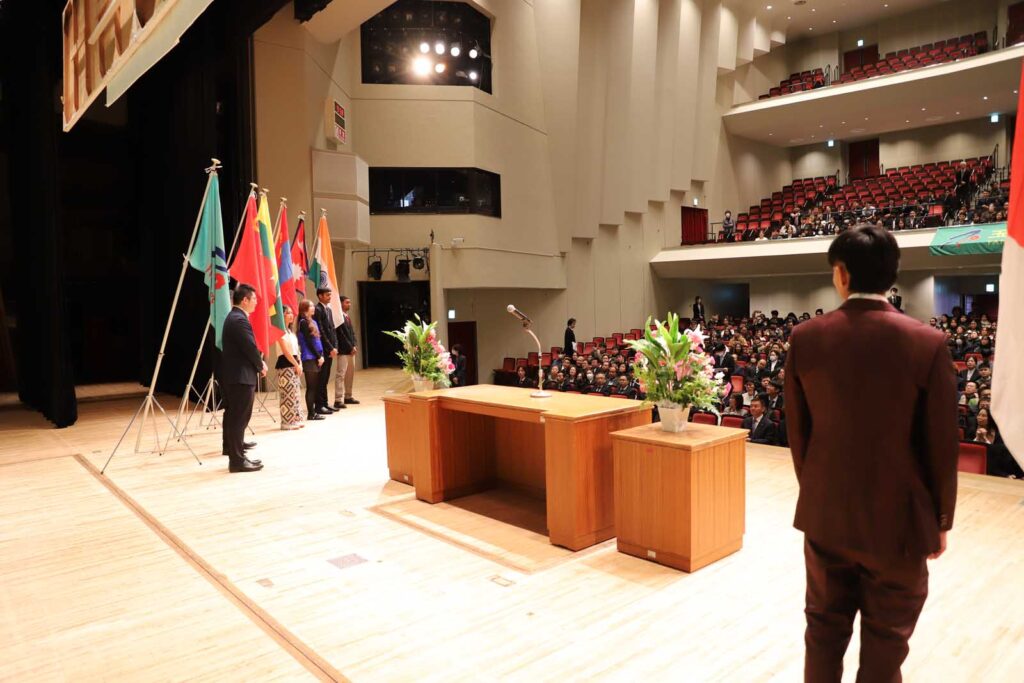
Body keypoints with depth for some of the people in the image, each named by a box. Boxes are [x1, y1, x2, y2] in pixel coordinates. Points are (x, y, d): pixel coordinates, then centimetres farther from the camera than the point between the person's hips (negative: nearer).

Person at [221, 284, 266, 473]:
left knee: (233, 417, 14)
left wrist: (258, 363, 5)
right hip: (241, 376, -11)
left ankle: (234, 452, 22)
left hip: (233, 375, 11)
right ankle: (237, 460, 0)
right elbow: (251, 347, -20)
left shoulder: (233, 317, 16)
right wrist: (261, 366, -4)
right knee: (239, 418, -5)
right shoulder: (240, 320, -18)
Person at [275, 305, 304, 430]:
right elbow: (286, 351, -15)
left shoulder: (290, 330, 19)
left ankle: (295, 419, 16)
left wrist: (299, 364, 4)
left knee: (295, 393, 10)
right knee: (287, 394, -8)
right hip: (285, 364, -9)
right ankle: (287, 422, -4)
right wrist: (296, 365, -13)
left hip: (293, 364, 9)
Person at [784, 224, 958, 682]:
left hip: (825, 514, 2)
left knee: (824, 630, 20)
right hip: (898, 518, -2)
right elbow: (941, 445, -8)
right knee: (885, 644, 16)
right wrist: (940, 519, 7)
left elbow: (797, 432, 0)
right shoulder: (927, 343, -15)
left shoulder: (805, 339, -9)